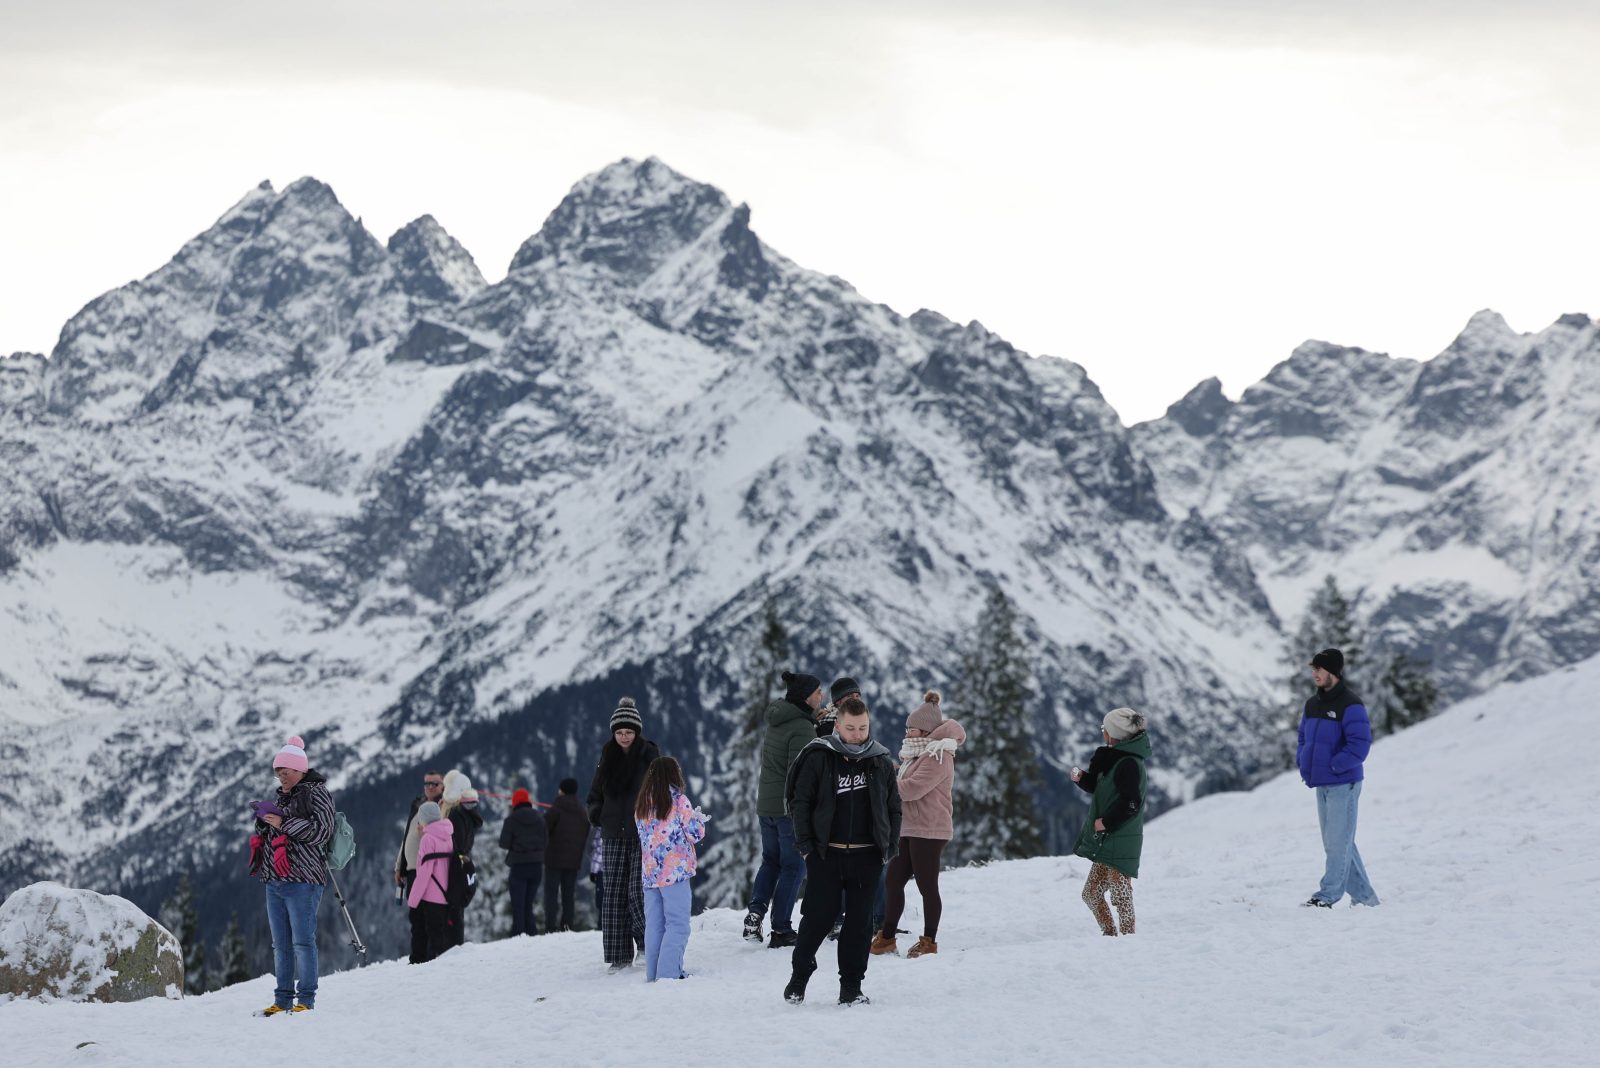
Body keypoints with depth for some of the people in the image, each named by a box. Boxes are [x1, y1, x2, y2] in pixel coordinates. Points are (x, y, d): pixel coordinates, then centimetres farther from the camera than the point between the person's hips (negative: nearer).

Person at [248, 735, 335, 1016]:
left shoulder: (316, 793, -3)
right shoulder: (282, 796, 21)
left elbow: (322, 830, -14)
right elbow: (266, 833, 29)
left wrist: (284, 824, -15)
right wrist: (263, 823, 7)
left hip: (302, 879, -8)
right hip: (275, 881, 8)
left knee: (302, 941, -9)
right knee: (280, 944, 8)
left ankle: (306, 999, -6)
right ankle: (282, 1000, 12)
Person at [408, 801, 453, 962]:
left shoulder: (429, 838, -13)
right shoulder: (449, 836, 8)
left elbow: (424, 872, -15)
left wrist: (413, 899, -9)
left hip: (432, 896, -7)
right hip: (447, 896, 7)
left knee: (434, 938, -5)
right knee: (445, 935, 12)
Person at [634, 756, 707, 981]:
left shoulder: (641, 805, 8)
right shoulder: (678, 801, -9)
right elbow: (695, 833, -8)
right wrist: (699, 818, 13)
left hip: (649, 873, 6)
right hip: (675, 870, -6)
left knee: (653, 925, 10)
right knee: (677, 925, -4)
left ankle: (653, 973, 11)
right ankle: (668, 972, -11)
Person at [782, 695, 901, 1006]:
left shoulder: (880, 762, 7)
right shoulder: (819, 758, -2)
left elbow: (893, 807, 15)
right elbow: (800, 802, 1)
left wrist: (889, 847, 6)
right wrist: (805, 844, -5)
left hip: (867, 857, 2)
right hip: (826, 853, -2)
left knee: (859, 920, 4)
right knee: (818, 916, -1)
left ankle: (851, 986, 11)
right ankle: (799, 976, 18)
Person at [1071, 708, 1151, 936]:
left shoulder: (1129, 764, -17)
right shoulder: (1114, 759, 13)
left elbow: (1131, 803, -23)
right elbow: (1099, 789, 23)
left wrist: (1107, 822, -18)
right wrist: (1082, 778, 6)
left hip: (1120, 843, -10)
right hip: (1105, 842, 10)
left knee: (1120, 894, -7)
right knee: (1091, 894, 15)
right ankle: (1110, 935, 24)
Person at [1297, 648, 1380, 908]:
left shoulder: (1350, 705, -12)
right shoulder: (1311, 704, 13)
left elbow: (1359, 745, -18)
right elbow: (1304, 738, 23)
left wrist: (1333, 767, -17)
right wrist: (1303, 763, 7)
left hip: (1344, 783, -9)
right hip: (1321, 784, 9)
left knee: (1337, 842, -7)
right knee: (1336, 843, 12)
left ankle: (1328, 896, -7)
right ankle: (1364, 896, 19)